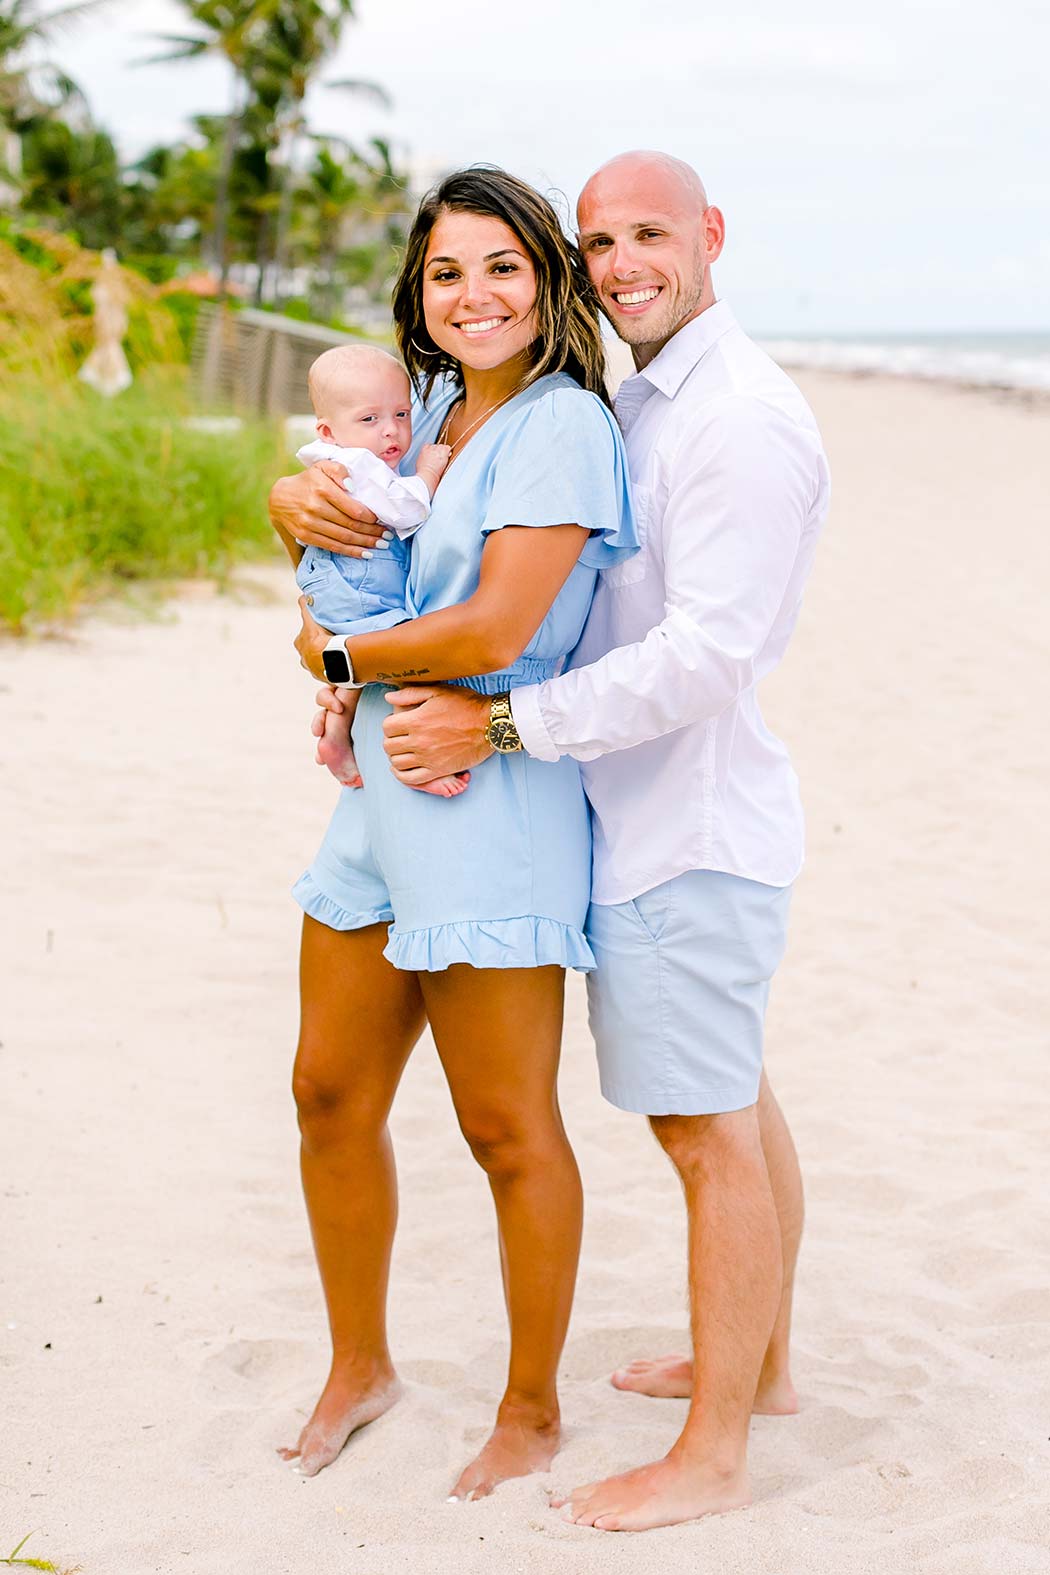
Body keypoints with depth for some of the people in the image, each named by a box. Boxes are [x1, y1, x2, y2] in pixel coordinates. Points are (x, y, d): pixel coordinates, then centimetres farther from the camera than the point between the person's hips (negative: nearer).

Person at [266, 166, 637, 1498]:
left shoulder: (562, 423, -14)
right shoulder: (433, 402, 11)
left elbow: (493, 632, -21)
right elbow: (326, 491, 25)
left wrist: (339, 654, -6)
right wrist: (294, 501, 0)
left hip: (490, 802, -8)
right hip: (382, 792, 9)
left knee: (508, 1128, 3)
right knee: (331, 1091, 15)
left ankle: (531, 1411, 22)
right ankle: (359, 1367, 34)